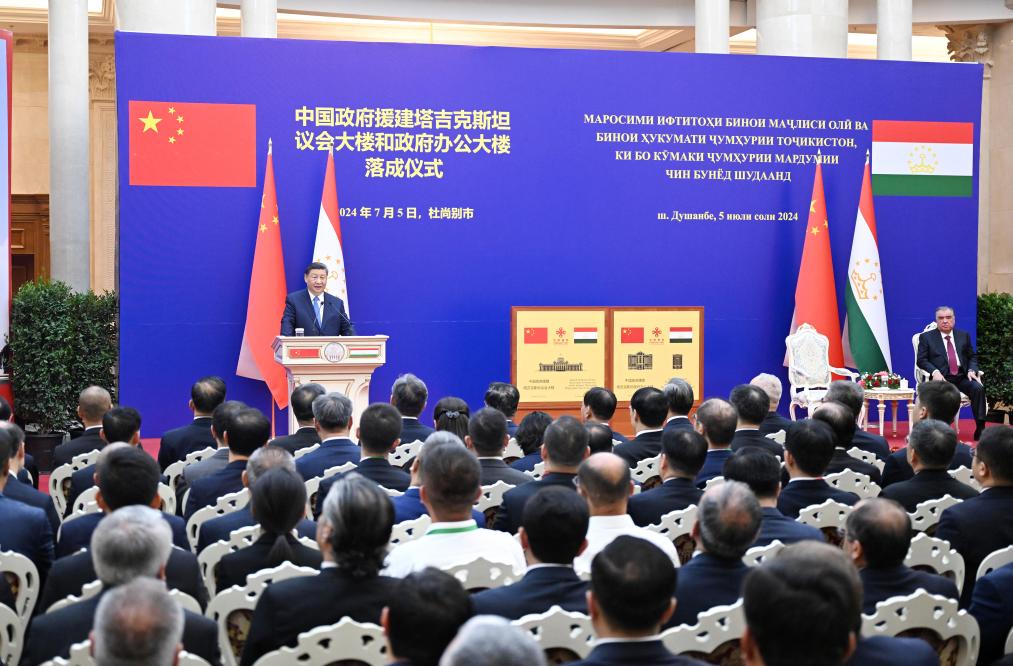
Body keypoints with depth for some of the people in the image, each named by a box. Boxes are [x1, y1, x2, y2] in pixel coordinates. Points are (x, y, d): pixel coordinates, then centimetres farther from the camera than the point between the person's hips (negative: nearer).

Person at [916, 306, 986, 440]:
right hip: (941, 378, -3)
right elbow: (921, 360, 2)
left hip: (962, 377, 3)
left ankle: (980, 428, -25)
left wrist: (971, 370, -3)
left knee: (978, 388, -26)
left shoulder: (964, 336, 20)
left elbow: (972, 356, 20)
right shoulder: (926, 337, 10)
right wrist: (935, 372, -17)